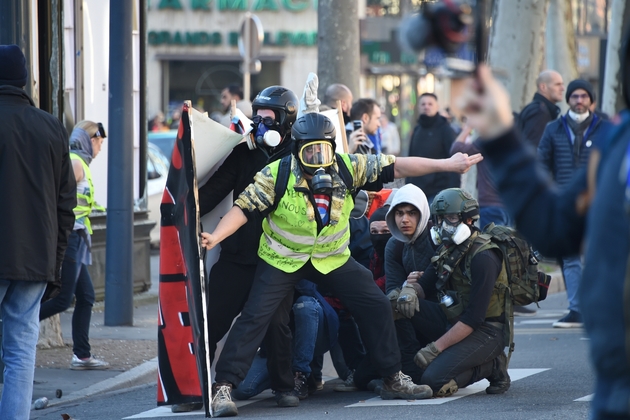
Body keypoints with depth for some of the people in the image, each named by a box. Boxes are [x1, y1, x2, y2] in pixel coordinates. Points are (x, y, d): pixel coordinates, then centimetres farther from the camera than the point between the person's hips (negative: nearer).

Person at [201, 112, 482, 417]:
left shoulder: (348, 168, -14)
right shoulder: (276, 175, -20)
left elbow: (396, 167, -14)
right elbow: (244, 208, -17)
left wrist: (447, 165, -19)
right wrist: (214, 237, -32)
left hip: (333, 257, 3)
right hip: (282, 260, -3)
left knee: (376, 306, -1)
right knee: (255, 316, -15)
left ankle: (393, 379, 12)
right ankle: (223, 386, -12)